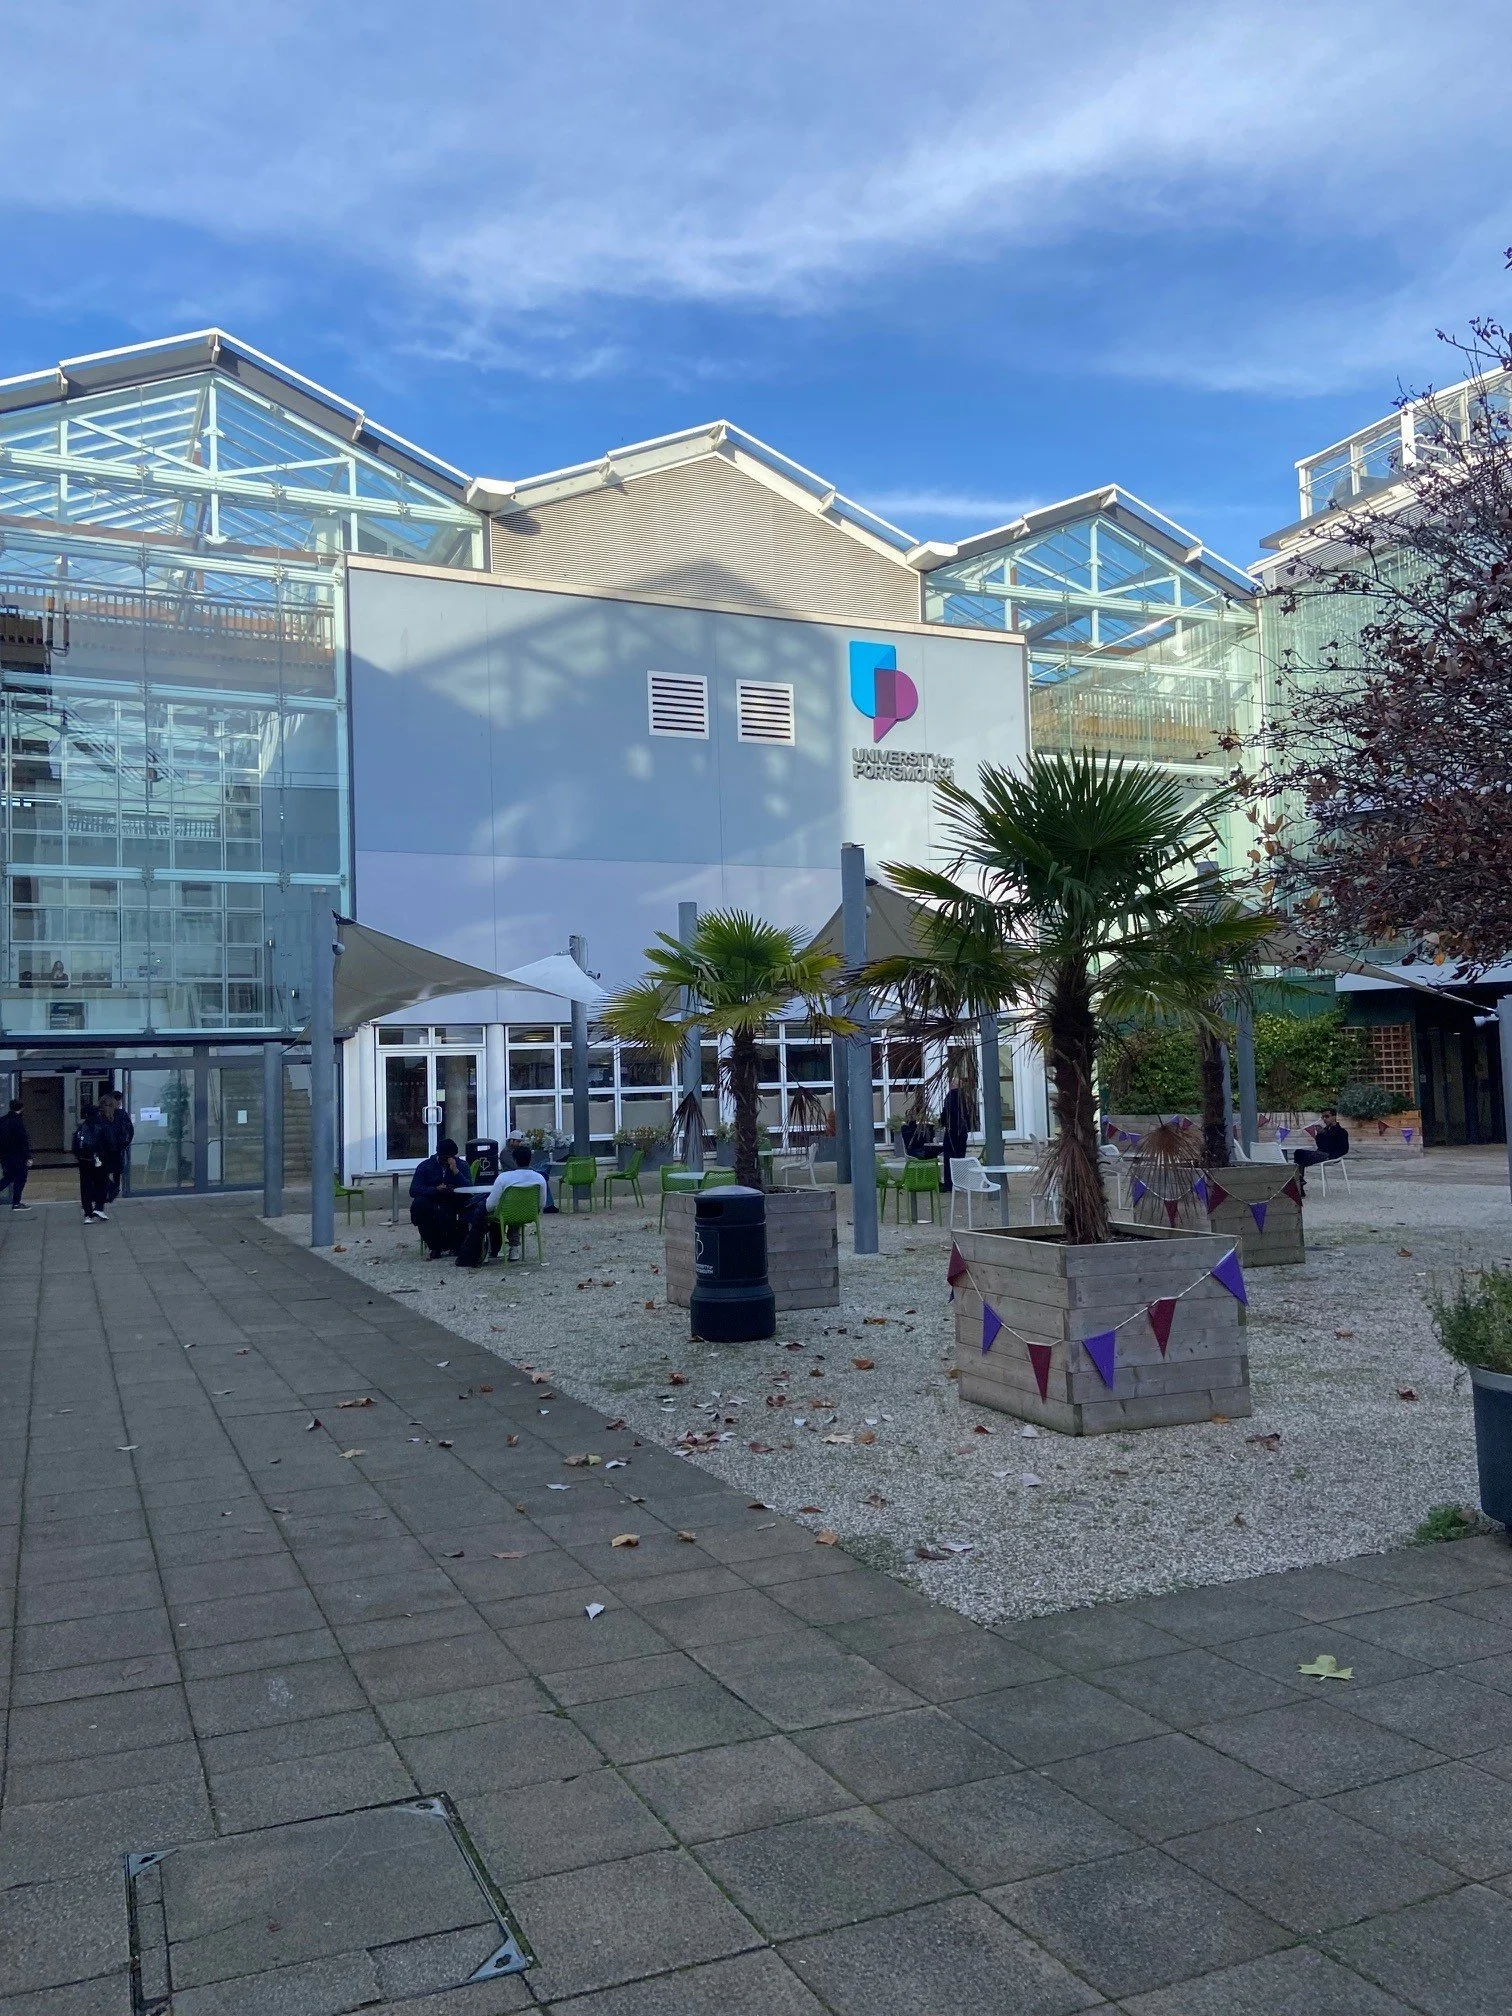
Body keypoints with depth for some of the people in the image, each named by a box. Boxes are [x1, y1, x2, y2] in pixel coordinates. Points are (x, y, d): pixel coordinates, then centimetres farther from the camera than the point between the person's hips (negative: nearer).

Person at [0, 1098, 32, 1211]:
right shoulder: (18, 1121, -17)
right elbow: (24, 1141, -19)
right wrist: (28, 1157, -16)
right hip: (17, 1157, -8)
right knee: (20, 1178, 4)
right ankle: (16, 1203, 6)